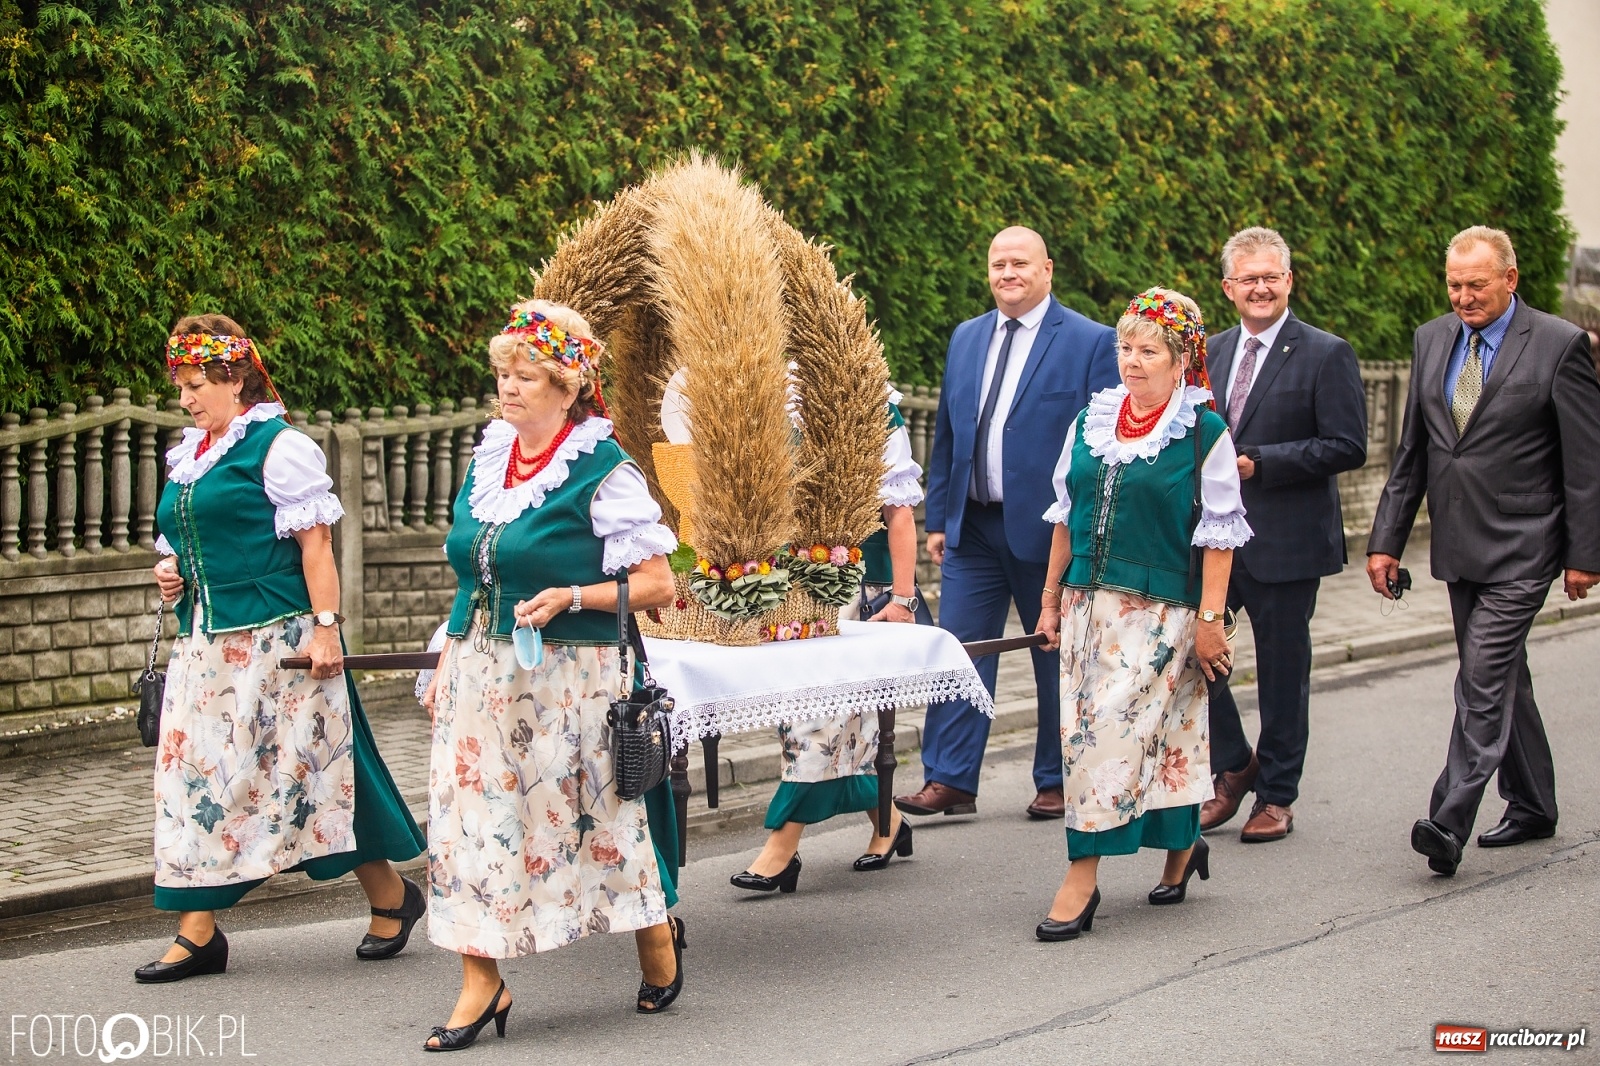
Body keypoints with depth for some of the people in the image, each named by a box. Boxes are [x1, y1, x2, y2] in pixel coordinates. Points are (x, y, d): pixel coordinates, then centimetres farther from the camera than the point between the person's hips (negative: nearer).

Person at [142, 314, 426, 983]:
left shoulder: (279, 447, -7)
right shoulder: (187, 457, 17)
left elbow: (314, 542, -12)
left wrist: (325, 627, -19)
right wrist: (169, 569, 7)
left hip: (275, 642, -8)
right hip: (205, 645, 8)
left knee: (305, 767, -2)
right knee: (197, 774, 4)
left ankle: (390, 896, 15)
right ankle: (199, 931, 8)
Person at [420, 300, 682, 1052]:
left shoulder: (603, 473, -10)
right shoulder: (488, 460, 9)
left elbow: (657, 585, -10)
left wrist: (571, 597, -21)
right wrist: (445, 663, 15)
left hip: (565, 675, -6)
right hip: (480, 673, 6)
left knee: (589, 816, 4)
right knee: (469, 815, 0)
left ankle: (659, 943, 29)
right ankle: (481, 984, 8)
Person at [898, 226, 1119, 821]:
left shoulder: (1090, 342, -4)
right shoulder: (965, 338, 11)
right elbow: (946, 434, 14)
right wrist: (937, 518, 10)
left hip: (1050, 531, -4)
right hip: (972, 528, 4)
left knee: (1058, 659, 7)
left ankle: (1057, 783, 19)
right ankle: (949, 781, 4)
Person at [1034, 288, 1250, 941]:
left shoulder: (1205, 434, -4)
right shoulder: (1090, 423, 11)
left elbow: (1218, 535, -6)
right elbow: (1066, 517, 16)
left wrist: (1209, 618, -10)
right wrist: (1052, 599, 15)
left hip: (1161, 610, -6)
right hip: (1089, 603, 6)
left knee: (1116, 730, -11)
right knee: (1081, 733, 6)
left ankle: (1081, 879, -5)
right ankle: (1183, 847, 23)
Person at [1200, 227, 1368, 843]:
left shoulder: (1326, 355, -6)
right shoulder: (1211, 352, 12)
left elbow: (1348, 447, -12)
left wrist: (1259, 463, -18)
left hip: (1284, 542, -5)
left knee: (1282, 670, 5)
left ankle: (1276, 795, 19)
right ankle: (1233, 766, 22)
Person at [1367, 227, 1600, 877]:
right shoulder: (1431, 340, 8)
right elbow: (1411, 452, 13)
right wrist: (1387, 539, 8)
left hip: (1521, 549, -6)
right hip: (1458, 547, 6)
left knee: (1483, 681, -13)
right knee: (1502, 678, 15)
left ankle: (1449, 824, -15)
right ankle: (1532, 806, 28)